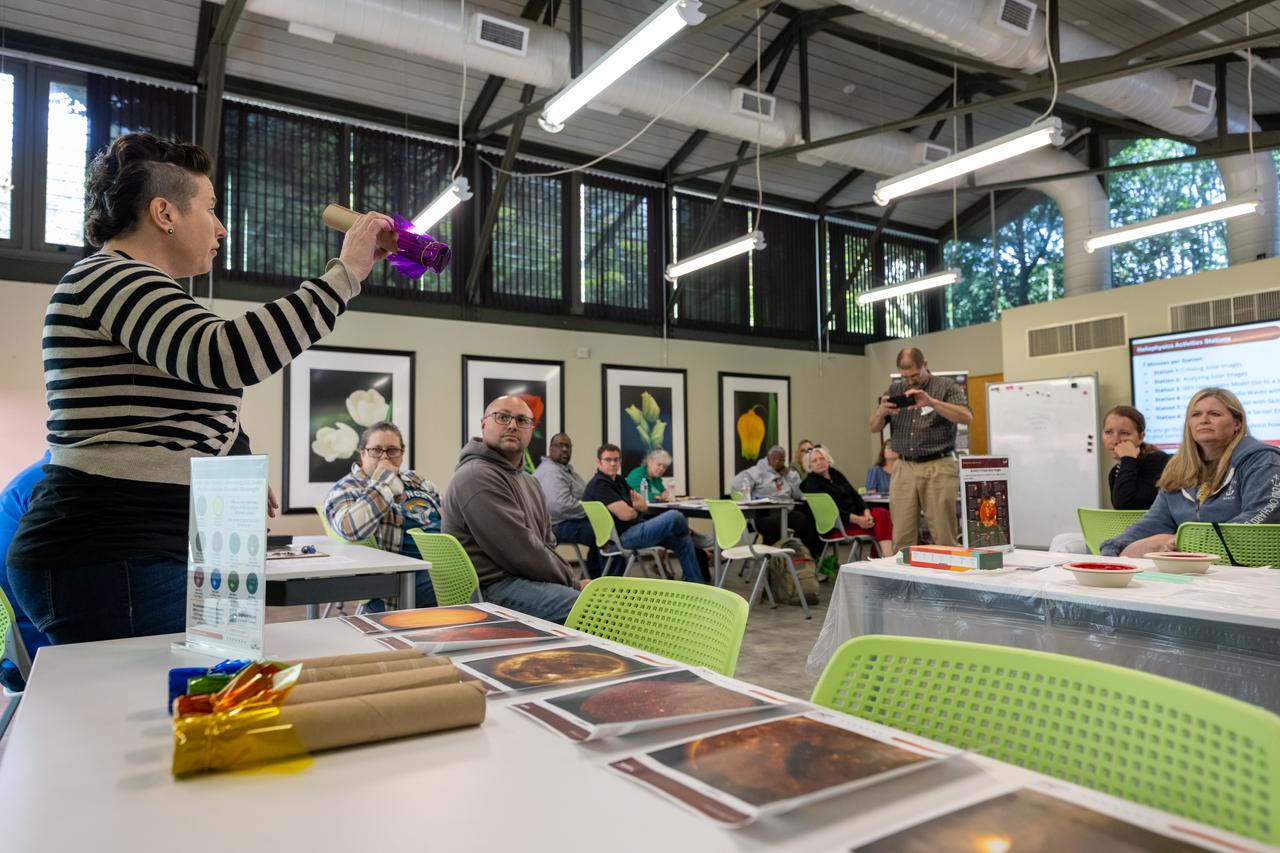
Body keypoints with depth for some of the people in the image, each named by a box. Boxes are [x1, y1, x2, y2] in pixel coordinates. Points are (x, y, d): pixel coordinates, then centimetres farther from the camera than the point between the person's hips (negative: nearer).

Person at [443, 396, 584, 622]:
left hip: (527, 579, 10)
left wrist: (572, 580, 0)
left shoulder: (529, 481, 21)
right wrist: (573, 583, -9)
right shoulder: (477, 477, -12)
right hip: (495, 589, -10)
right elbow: (522, 552, -18)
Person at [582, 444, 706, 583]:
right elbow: (625, 514, -22)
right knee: (674, 516, -15)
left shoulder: (618, 481, 16)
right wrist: (636, 510, 2)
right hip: (623, 537, -10)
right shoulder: (599, 484, -15)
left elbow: (644, 505, 14)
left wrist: (632, 505, -8)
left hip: (633, 530, 10)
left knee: (683, 541, 7)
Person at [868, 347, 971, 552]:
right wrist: (881, 411, -11)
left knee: (944, 536, -2)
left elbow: (966, 417, -12)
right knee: (901, 538, 0)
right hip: (903, 469, 3)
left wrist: (931, 402, -24)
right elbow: (874, 427, 11)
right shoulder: (894, 390, 13)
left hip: (938, 468, -3)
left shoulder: (946, 387, 3)